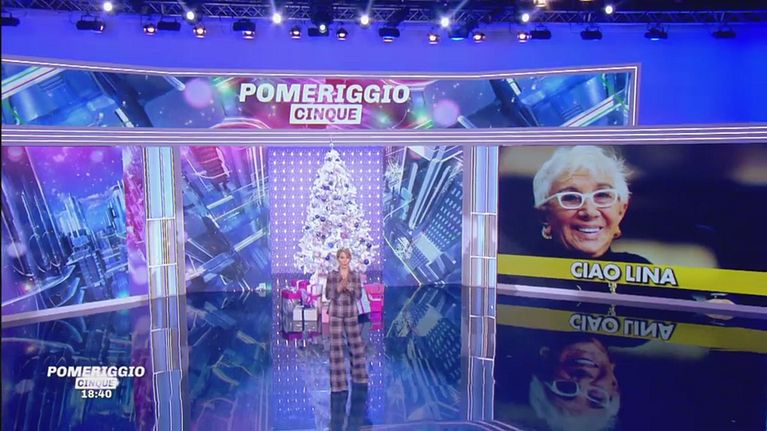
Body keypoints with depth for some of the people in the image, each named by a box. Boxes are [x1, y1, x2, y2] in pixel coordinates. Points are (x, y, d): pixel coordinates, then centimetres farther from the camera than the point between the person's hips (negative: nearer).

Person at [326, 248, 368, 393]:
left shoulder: (355, 275, 3)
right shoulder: (332, 275, -2)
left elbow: (359, 295, -2)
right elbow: (328, 295, -4)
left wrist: (349, 288, -19)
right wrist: (338, 288, -19)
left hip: (351, 313, 2)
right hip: (336, 313, -2)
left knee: (356, 343, 9)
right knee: (336, 345, -2)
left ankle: (358, 375, 27)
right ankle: (338, 381, 4)